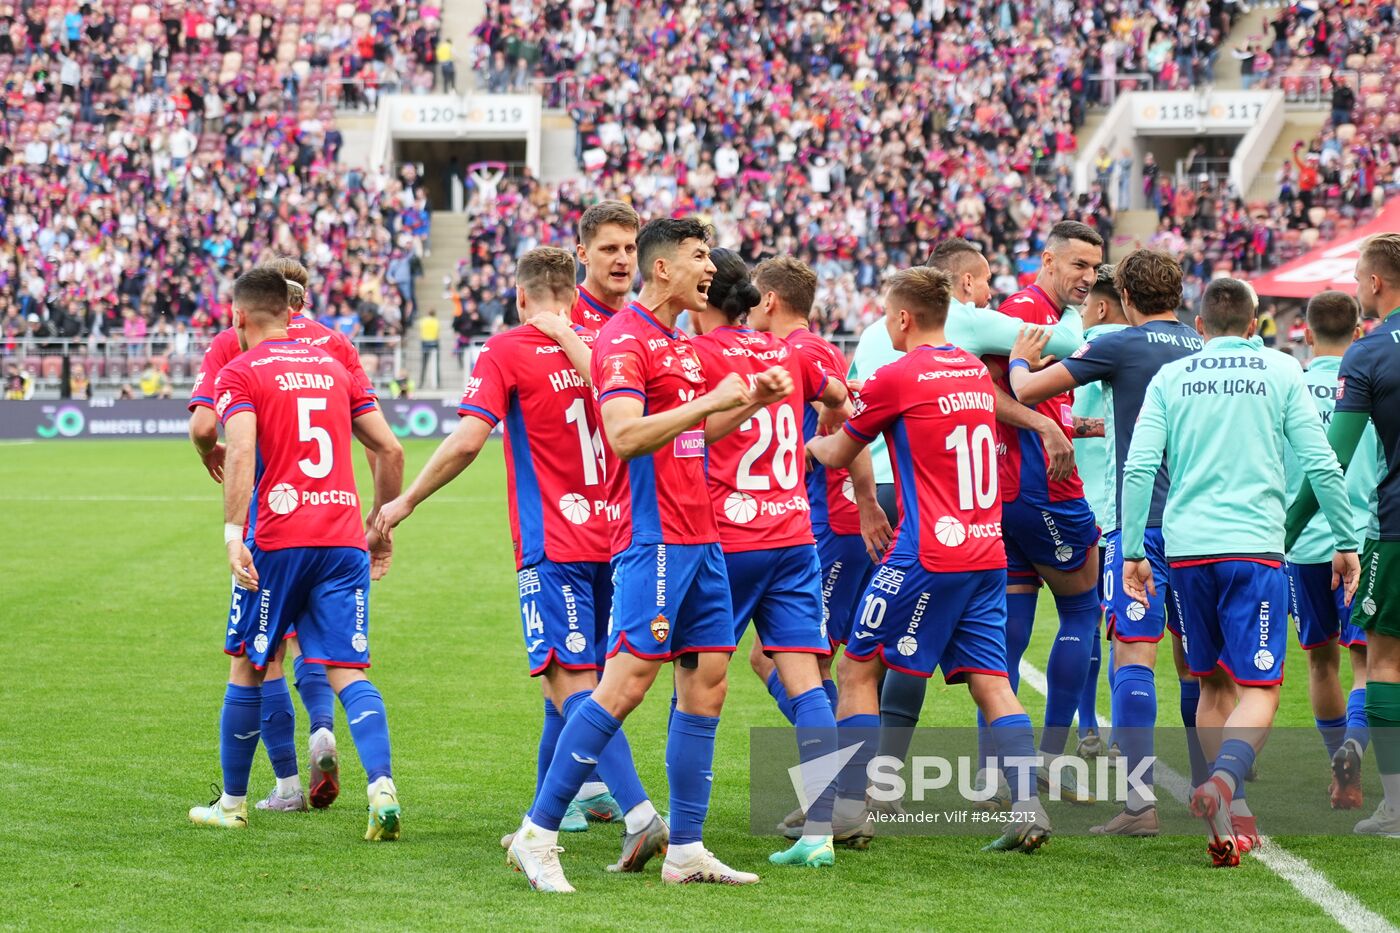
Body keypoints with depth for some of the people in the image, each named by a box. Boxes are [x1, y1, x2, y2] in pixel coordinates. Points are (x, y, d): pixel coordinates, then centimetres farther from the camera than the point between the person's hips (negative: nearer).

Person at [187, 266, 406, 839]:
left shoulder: (240, 373, 2)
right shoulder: (333, 367, 17)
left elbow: (241, 452, -16)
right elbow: (389, 450, 15)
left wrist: (233, 530, -22)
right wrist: (382, 528, 23)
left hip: (277, 539, -4)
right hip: (345, 541, 4)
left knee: (248, 668, 12)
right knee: (347, 672, 0)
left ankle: (233, 803, 21)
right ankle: (382, 788, -21)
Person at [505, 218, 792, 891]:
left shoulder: (678, 343, 19)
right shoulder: (624, 338, -11)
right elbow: (626, 435, -22)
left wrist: (752, 402, 17)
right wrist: (709, 401, -22)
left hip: (699, 540, 10)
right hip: (652, 539, -10)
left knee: (706, 684, 6)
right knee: (626, 683, -13)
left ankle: (685, 849, 9)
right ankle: (537, 834, -7)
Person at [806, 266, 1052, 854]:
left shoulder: (898, 377, -8)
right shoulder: (975, 372, 11)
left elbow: (838, 454, 7)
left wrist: (810, 443, 27)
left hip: (927, 556, -6)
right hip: (987, 552, 6)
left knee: (858, 670, 5)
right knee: (990, 683, 4)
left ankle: (850, 810, 4)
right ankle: (1028, 807, -9)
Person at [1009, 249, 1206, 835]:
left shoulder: (1121, 346, -5)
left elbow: (1028, 391, -3)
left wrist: (1020, 360, 20)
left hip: (1140, 520, -6)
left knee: (1133, 654, -8)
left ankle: (1139, 804, -16)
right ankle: (1207, 788, 21)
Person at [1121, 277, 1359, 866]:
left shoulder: (1169, 379, 9)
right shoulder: (1280, 373, 6)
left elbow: (1139, 469, 0)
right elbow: (1321, 464, 1)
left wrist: (1132, 551, 4)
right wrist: (1346, 543, 8)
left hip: (1186, 548, 3)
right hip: (1255, 546, -3)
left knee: (1214, 685, 15)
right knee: (1258, 690, -4)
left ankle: (1233, 817, 14)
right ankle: (1224, 780, -32)